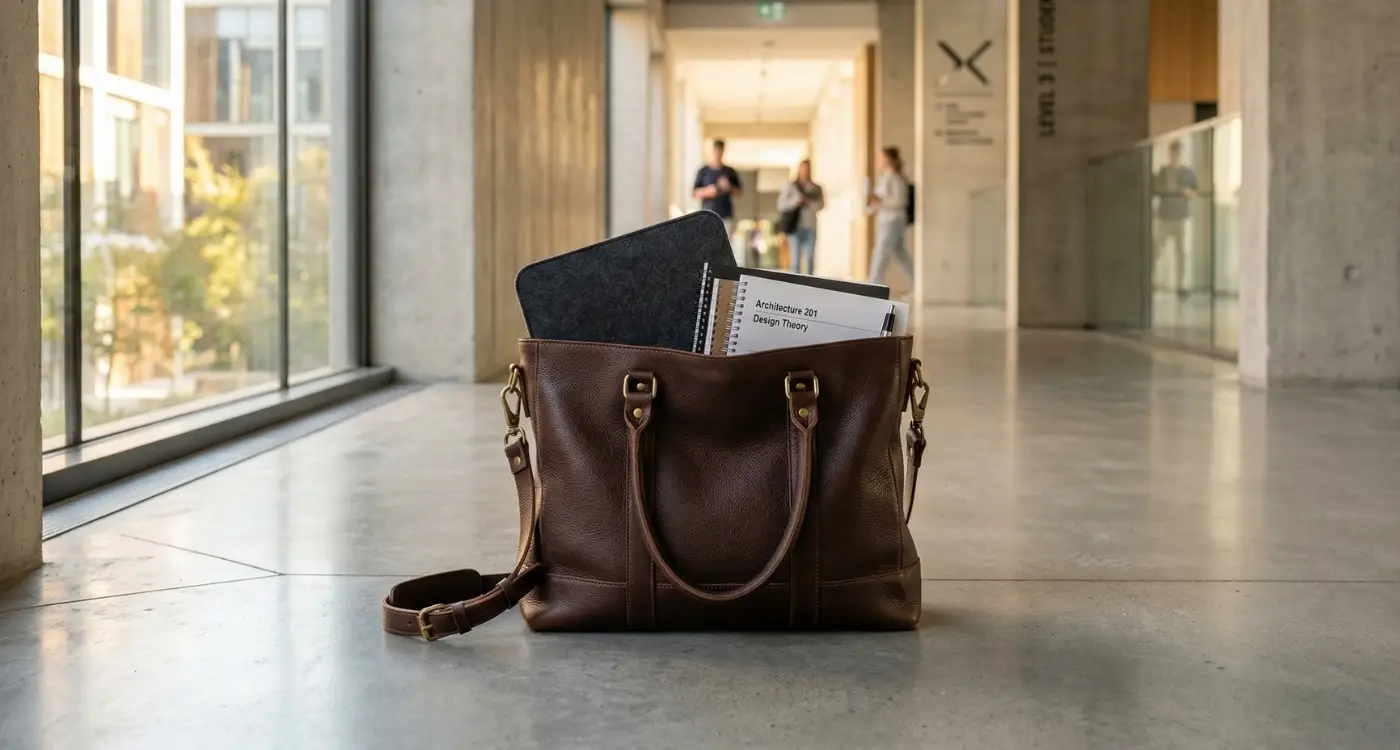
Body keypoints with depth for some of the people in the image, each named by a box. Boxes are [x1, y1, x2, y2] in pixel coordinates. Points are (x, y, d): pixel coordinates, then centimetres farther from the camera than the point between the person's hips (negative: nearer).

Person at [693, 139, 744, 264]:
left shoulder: (730, 172, 12)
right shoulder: (703, 171, 7)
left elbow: (740, 192, 14)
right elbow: (695, 193, 5)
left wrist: (729, 187, -5)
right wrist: (707, 191, -13)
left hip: (726, 215, 1)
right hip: (708, 215, -1)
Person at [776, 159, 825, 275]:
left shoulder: (816, 188, 11)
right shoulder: (790, 186, 6)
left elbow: (820, 205, 0)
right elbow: (781, 206, 1)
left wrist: (807, 202, -11)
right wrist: (796, 201, -10)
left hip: (811, 227, 2)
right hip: (796, 227, -2)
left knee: (810, 260, 0)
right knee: (796, 260, -6)